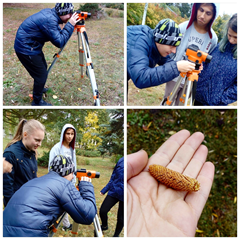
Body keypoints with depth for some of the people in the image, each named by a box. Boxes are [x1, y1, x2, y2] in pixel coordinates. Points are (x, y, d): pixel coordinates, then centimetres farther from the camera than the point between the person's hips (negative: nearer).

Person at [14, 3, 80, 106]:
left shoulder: (50, 13, 1)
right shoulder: (49, 20, -27)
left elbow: (58, 33, 9)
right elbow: (60, 42, -27)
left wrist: (70, 25, -5)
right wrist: (70, 25, -24)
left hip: (32, 46, 10)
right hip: (26, 49, -10)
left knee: (43, 67, 24)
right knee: (41, 75, -2)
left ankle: (39, 89, 48)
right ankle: (37, 102, 15)